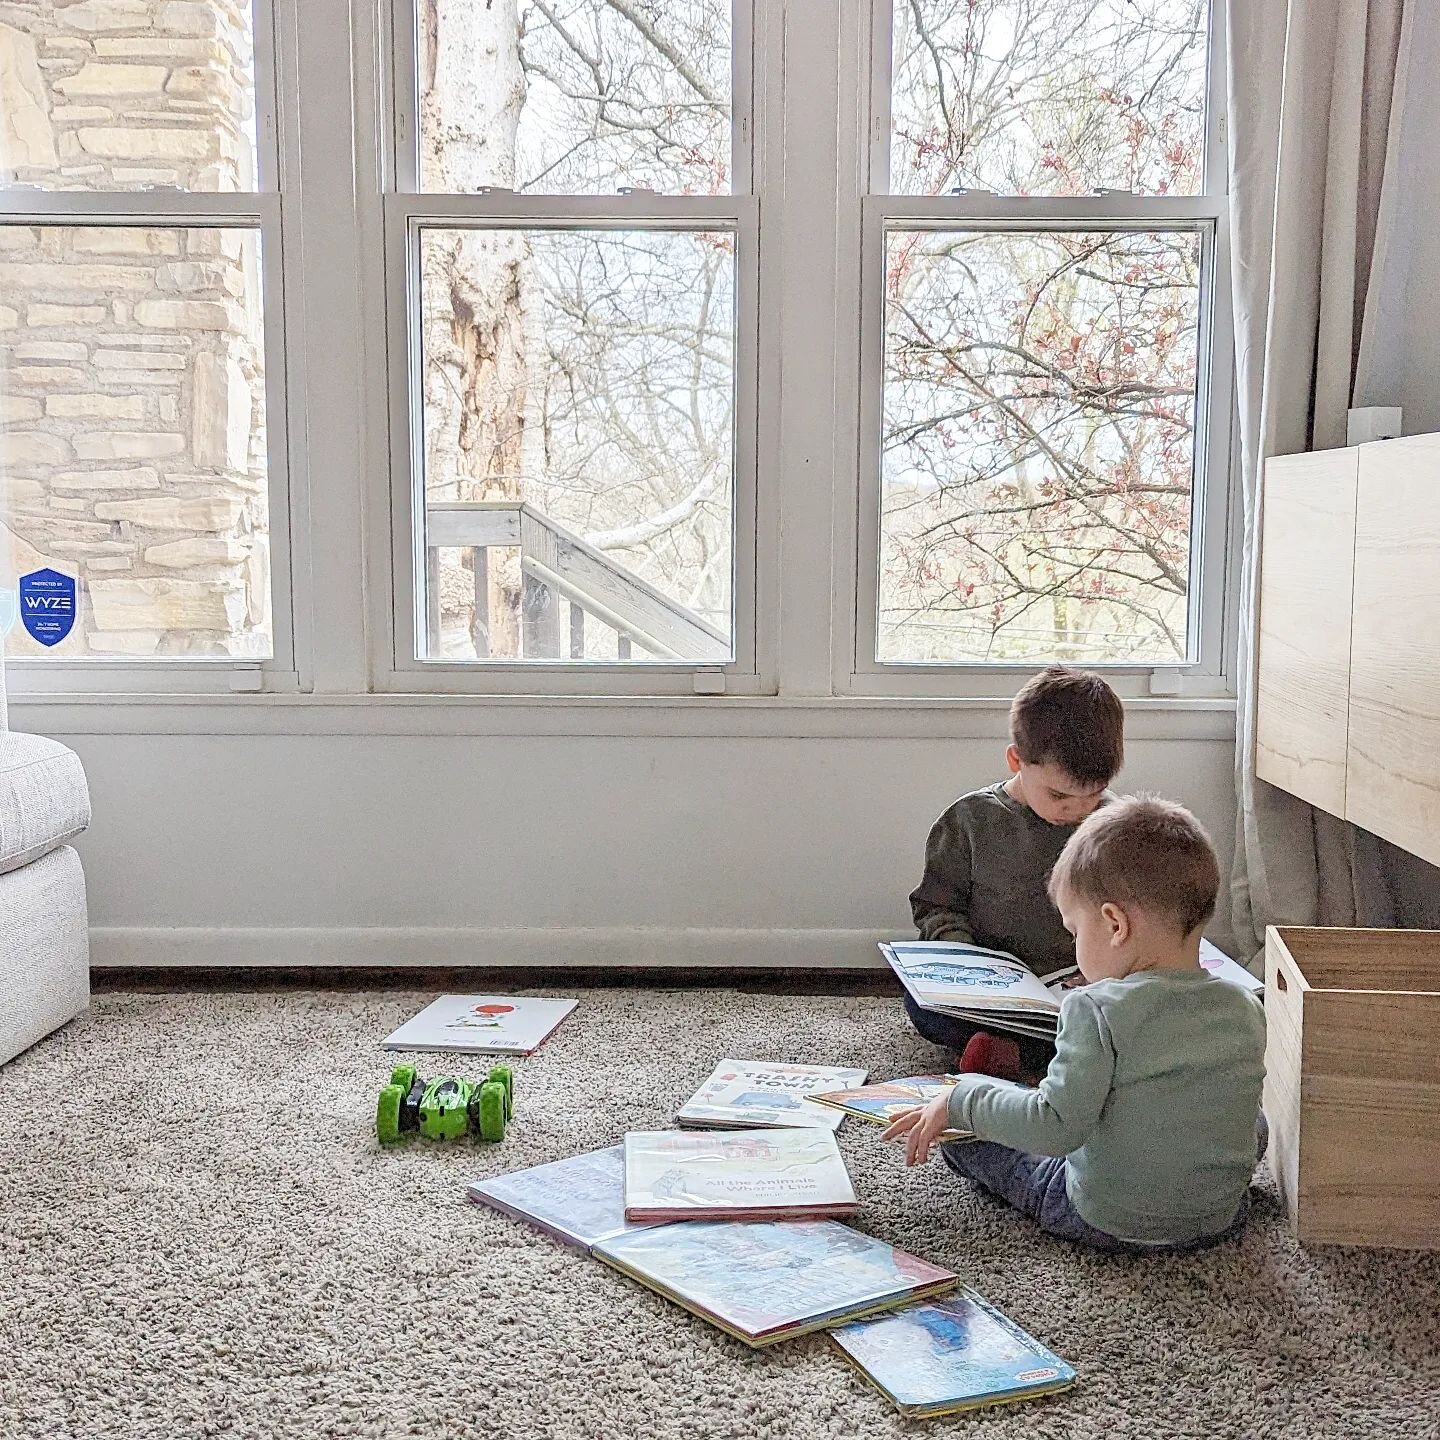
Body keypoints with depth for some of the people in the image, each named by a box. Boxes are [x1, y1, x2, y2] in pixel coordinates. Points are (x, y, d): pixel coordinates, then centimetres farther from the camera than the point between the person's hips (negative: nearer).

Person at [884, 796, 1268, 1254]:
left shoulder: (1099, 1011, -23)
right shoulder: (1247, 1010, -6)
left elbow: (1057, 1127, -26)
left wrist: (958, 1102, -14)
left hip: (1103, 1222, -5)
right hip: (1220, 1220, 5)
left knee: (965, 1123, 9)